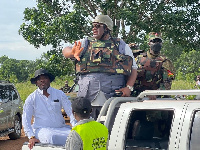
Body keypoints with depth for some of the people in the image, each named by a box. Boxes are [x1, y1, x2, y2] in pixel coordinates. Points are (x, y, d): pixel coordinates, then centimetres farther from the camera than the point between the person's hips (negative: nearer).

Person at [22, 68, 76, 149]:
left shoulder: (59, 94, 11)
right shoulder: (31, 98, 6)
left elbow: (71, 112, 5)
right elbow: (26, 120, 3)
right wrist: (31, 137, -11)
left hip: (61, 128, 2)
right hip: (42, 129, -1)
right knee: (51, 137, -36)